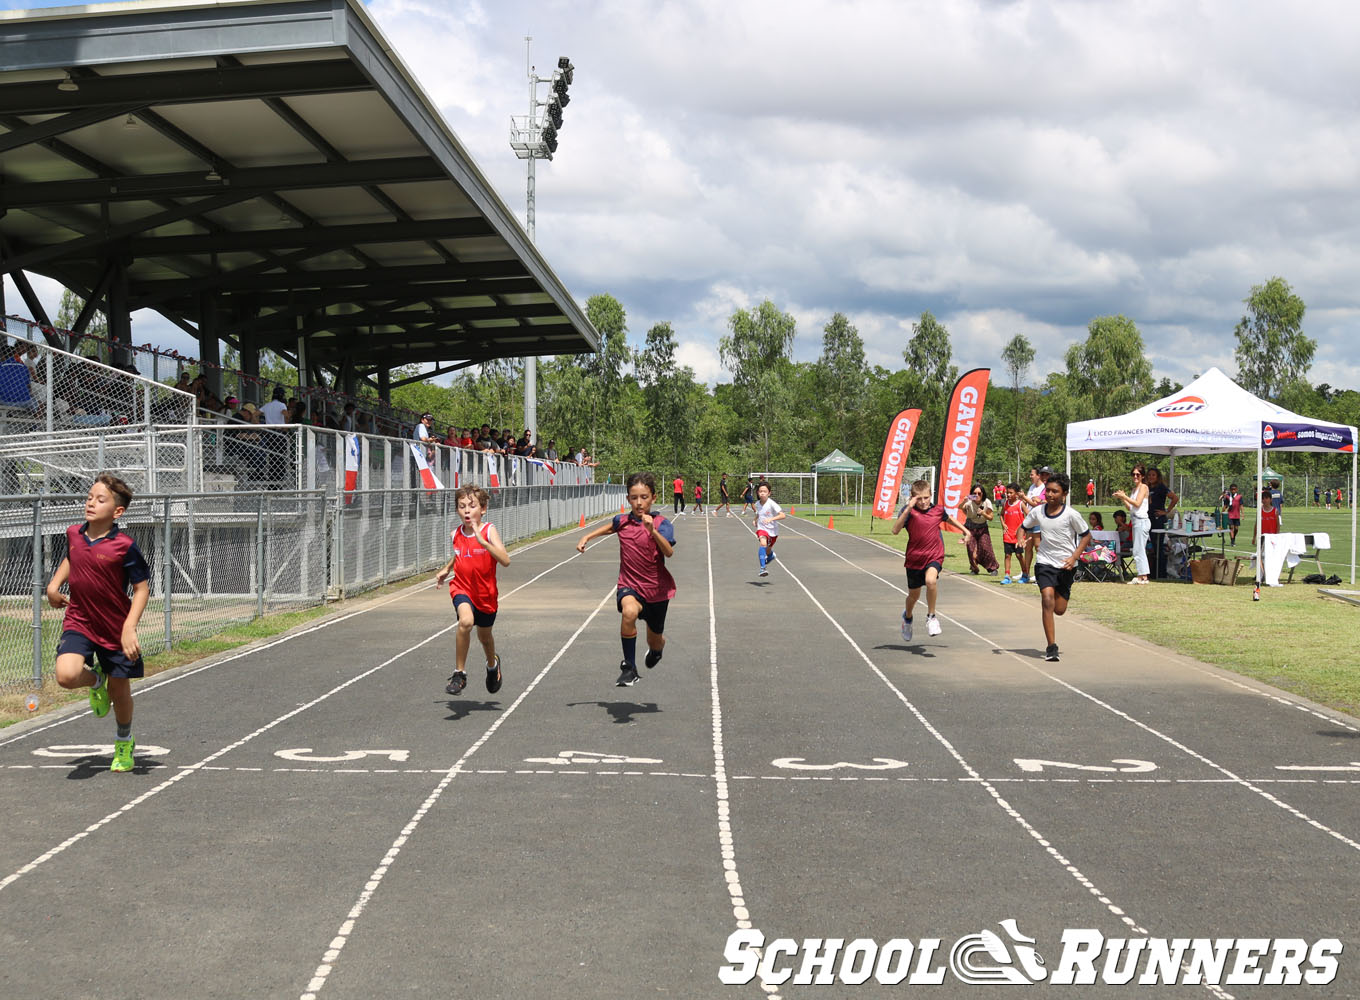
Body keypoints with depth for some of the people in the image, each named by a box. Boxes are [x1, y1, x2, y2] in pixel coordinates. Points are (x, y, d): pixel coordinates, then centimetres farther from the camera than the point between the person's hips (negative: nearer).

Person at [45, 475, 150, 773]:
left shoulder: (124, 546, -17)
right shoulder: (74, 534, -2)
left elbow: (142, 588, -12)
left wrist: (129, 627, -21)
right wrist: (54, 583, 8)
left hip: (116, 629, -3)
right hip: (78, 622, 3)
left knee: (120, 690, 11)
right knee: (66, 675, -24)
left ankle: (124, 743, 40)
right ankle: (95, 680, 15)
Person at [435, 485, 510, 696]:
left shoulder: (489, 531, -15)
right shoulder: (456, 534, -2)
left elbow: (505, 561, -30)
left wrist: (482, 541, -37)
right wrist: (446, 569, 15)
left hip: (485, 593, -1)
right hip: (462, 588, 1)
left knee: (484, 635, 18)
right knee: (466, 621, -29)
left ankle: (493, 663, 54)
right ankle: (459, 674, -17)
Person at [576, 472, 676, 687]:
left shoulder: (661, 524, -12)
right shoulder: (622, 521, -1)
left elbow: (669, 552, -30)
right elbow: (611, 527, 26)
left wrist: (652, 530, -42)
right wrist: (587, 537, 20)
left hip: (657, 589, 0)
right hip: (629, 586, 1)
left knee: (655, 641, 16)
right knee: (629, 611, -36)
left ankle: (656, 648, 58)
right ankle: (629, 668, -23)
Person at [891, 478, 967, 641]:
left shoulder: (938, 509, -1)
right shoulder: (908, 511, -11)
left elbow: (949, 518, 23)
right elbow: (895, 530, -26)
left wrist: (965, 531, 28)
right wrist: (908, 509, -33)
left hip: (934, 556, 0)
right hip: (914, 558, 0)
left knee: (931, 580, -31)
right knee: (914, 595, 15)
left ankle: (931, 617, -11)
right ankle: (907, 617, 49)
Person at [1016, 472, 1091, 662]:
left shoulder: (1071, 515, -11)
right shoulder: (1037, 512, -3)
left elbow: (1086, 536, -2)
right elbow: (1023, 527, 14)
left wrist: (1074, 557, -13)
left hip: (1066, 565, -1)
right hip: (1044, 562, 1)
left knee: (1059, 610, 5)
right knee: (1047, 599, -21)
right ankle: (1051, 647, -17)